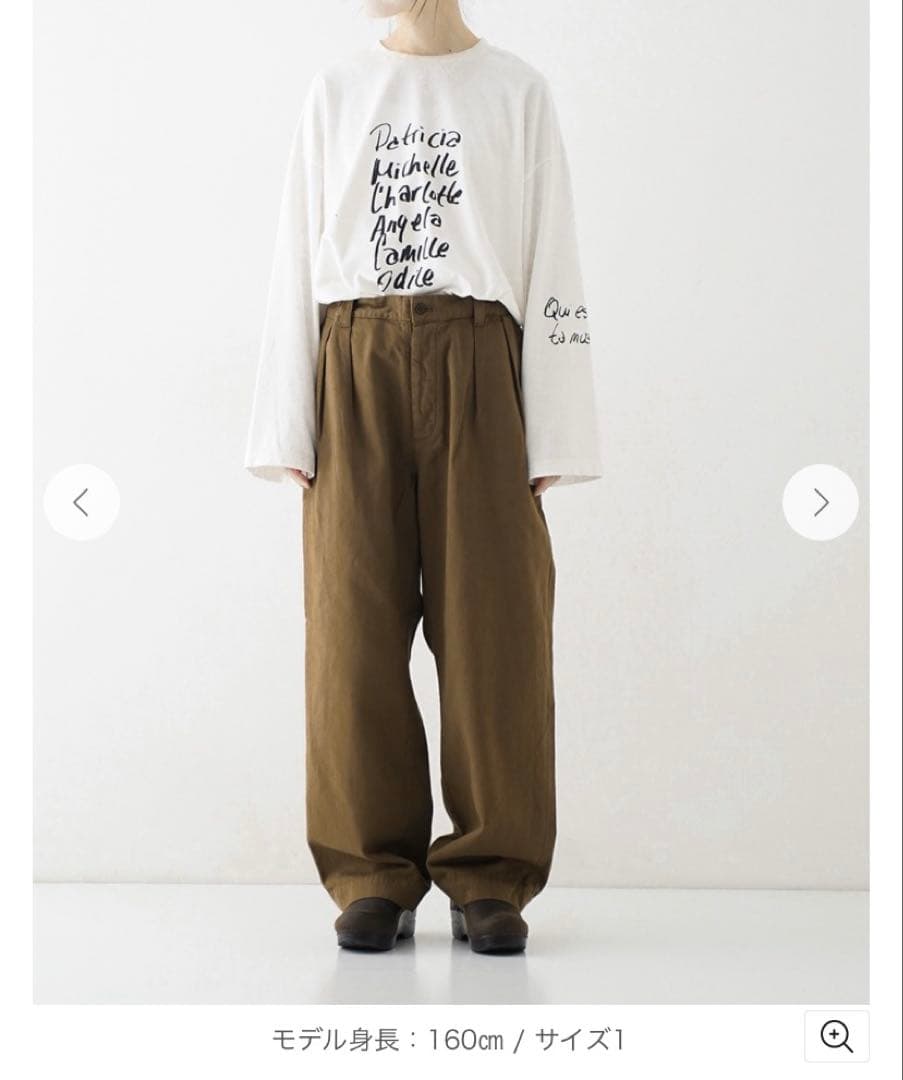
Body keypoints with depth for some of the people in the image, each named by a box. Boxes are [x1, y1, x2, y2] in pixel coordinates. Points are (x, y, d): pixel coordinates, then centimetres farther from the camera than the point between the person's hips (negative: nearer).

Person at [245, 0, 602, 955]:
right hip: (354, 373, 2)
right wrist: (288, 433, 1)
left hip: (474, 371, -1)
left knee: (491, 625, -4)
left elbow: (552, 269, 6)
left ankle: (489, 881, 4)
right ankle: (374, 878, 6)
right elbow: (296, 265, 11)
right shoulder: (336, 92, 15)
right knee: (355, 627, -2)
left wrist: (550, 440, -2)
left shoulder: (516, 92, 11)